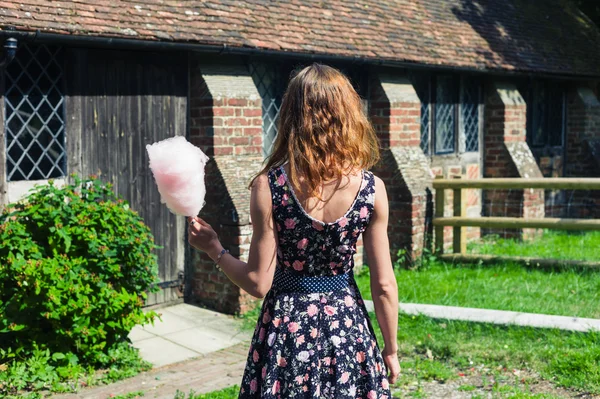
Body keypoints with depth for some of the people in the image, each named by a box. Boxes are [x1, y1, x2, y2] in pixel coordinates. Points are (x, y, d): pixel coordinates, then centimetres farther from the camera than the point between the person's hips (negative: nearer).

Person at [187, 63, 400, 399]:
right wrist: (391, 351, 8)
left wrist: (214, 248, 7)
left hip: (287, 327, -1)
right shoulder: (371, 188, -10)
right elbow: (384, 285, -5)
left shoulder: (269, 185, -13)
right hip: (347, 326, 1)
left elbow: (258, 283, -10)